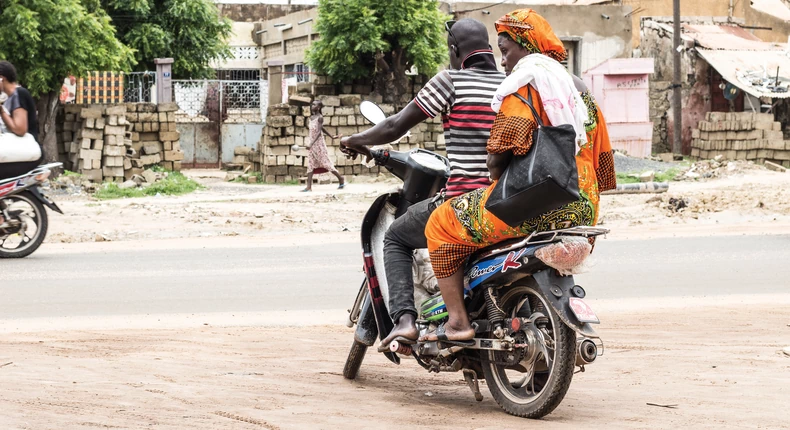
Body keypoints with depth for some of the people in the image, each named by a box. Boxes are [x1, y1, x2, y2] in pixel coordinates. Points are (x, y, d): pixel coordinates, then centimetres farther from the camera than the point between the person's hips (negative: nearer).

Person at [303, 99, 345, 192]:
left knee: (326, 163, -2)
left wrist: (311, 144, -28)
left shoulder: (320, 117, -12)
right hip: (312, 144, 8)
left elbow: (319, 132, -20)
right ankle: (309, 187, -6)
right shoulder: (311, 117, 12)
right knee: (310, 164, -1)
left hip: (319, 143, -8)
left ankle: (341, 179, 12)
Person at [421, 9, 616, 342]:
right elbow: (602, 165, 18)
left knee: (441, 224, 6)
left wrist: (496, 172, 7)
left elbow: (498, 156, -14)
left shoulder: (523, 83, -5)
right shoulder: (579, 90, 18)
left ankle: (457, 320, -3)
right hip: (581, 213, 8)